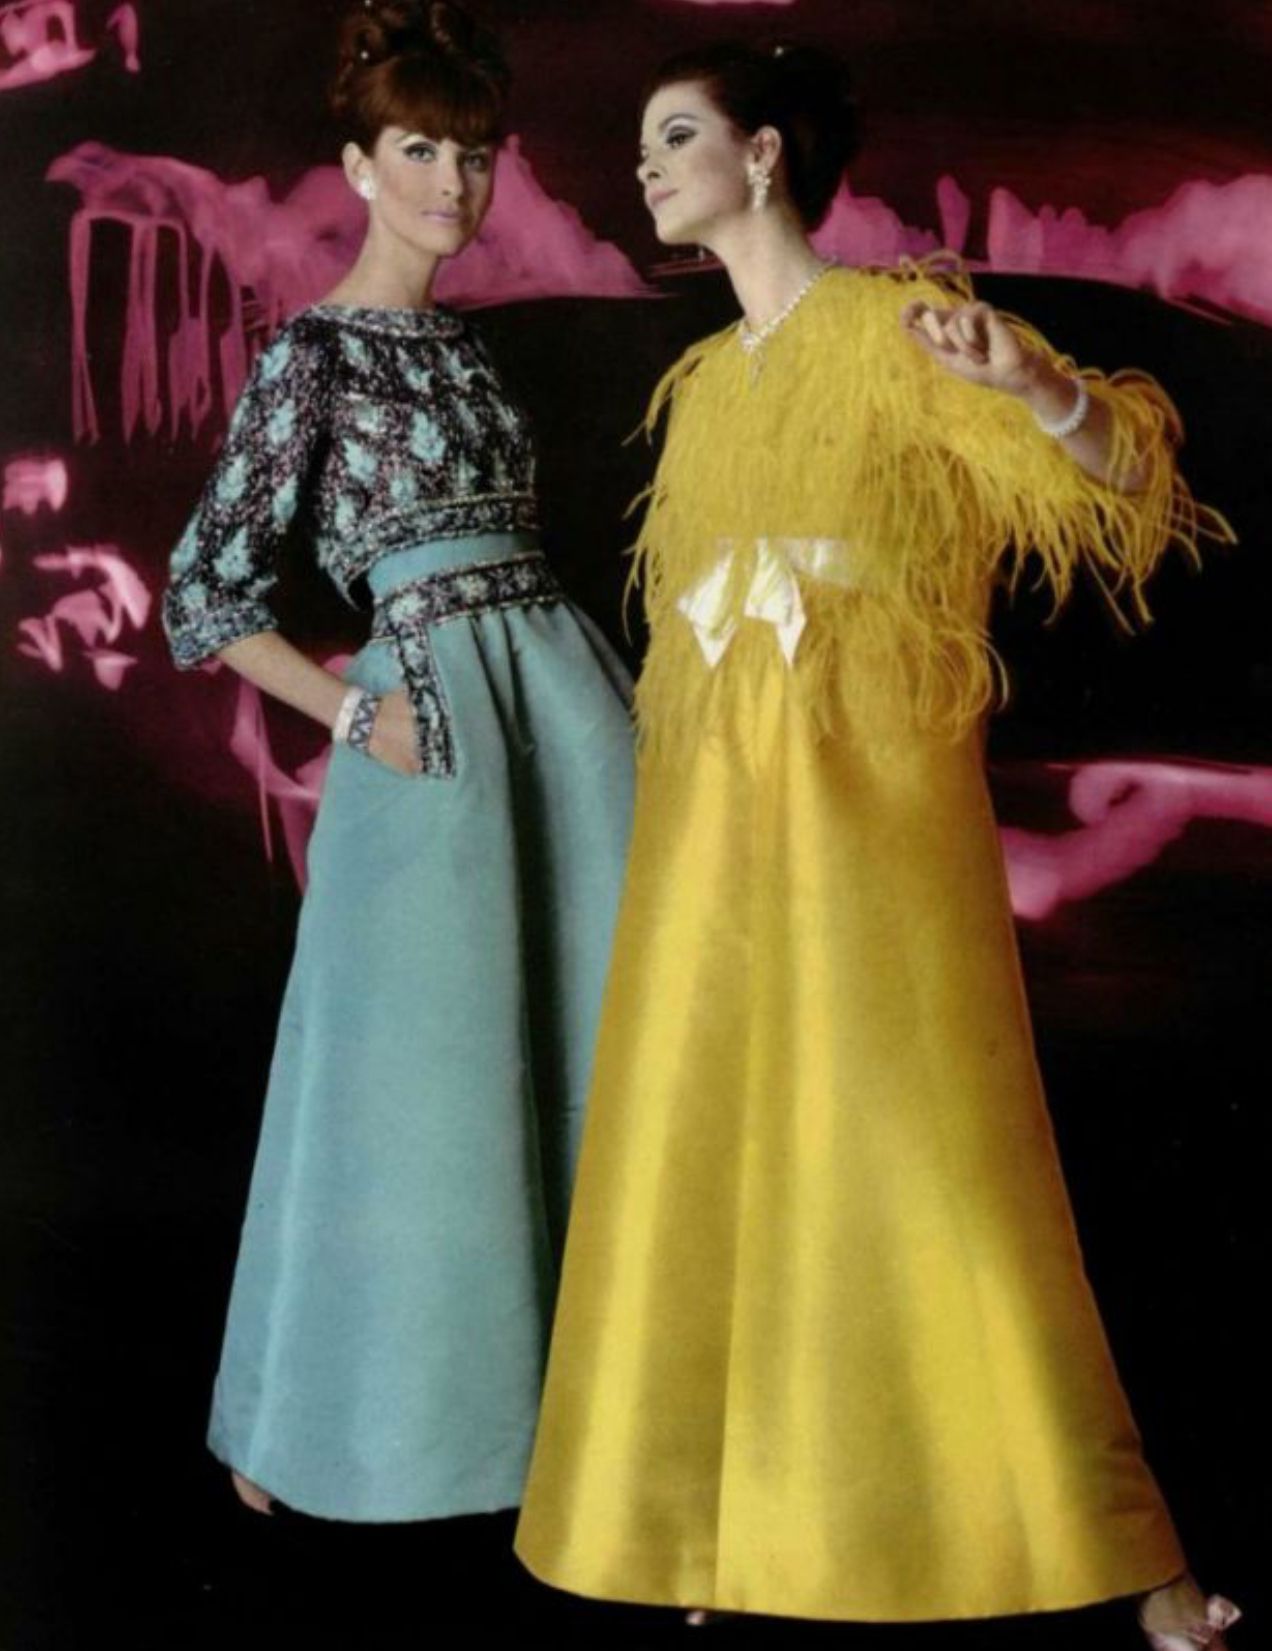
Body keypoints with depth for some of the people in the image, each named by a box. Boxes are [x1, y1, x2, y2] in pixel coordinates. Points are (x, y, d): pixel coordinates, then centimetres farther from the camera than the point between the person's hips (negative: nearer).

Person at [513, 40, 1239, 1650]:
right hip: (717, 827, 7)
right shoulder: (703, 382, 17)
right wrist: (673, 801, 16)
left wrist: (1029, 381, -29)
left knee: (928, 1164, -6)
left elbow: (1123, 470, -10)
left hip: (872, 808, -6)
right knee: (711, 1167, 5)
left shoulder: (892, 323, -2)